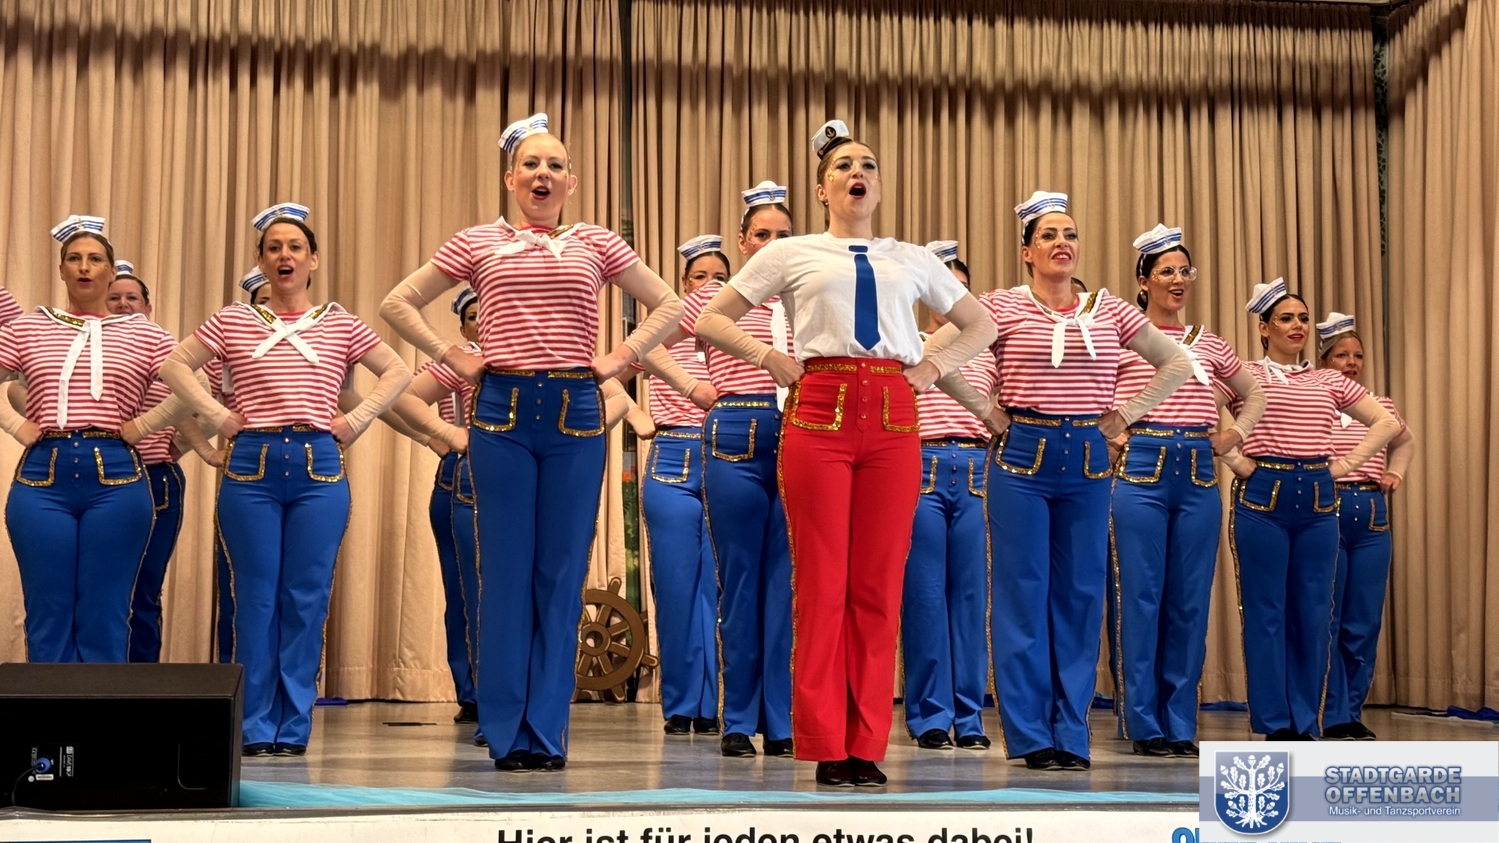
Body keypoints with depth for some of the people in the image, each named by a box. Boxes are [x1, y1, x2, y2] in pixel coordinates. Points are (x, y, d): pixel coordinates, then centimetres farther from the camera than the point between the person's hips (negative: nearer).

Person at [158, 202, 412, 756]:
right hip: (251, 466, 0)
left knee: (307, 599, 0)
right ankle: (257, 727, 7)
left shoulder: (339, 324, 9)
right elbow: (174, 366, 8)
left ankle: (293, 726, 8)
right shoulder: (234, 321, 7)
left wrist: (356, 420, 2)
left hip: (318, 466, 1)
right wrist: (217, 416, -1)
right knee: (256, 598, 1)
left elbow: (397, 373, 13)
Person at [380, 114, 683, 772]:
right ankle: (507, 735, 7)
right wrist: (452, 357, 3)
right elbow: (397, 305, 12)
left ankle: (547, 733, 9)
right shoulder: (478, 244, 8)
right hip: (502, 410, -1)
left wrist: (623, 358, 5)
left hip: (577, 415, 1)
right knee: (506, 574, 0)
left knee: (562, 576, 2)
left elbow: (669, 306, 17)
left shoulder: (597, 244, 10)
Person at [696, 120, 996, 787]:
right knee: (821, 585, -3)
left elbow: (980, 326, 26)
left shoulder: (912, 260, 18)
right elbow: (710, 320, 11)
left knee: (878, 587, 0)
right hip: (818, 415, -2)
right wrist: (769, 358, -2)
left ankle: (866, 745, 6)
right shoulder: (791, 254, 11)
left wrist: (934, 368, 10)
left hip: (893, 419, 2)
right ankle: (827, 747, 3)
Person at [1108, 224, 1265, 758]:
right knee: (1140, 597, -2)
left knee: (1190, 601, 5)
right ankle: (1144, 725, 4)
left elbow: (1254, 395, 29)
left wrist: (1235, 434, 14)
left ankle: (1181, 725, 11)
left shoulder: (1208, 344, 15)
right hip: (1142, 468, -4)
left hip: (1198, 473, 4)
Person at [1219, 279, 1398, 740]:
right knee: (1266, 612, -1)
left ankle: (1306, 722, 13)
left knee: (1314, 613, 5)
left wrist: (1345, 464, 4)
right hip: (1263, 496, -4)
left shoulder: (1329, 381, 14)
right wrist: (1235, 459, -11)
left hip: (1318, 499, 4)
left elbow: (1388, 423, 15)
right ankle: (1275, 724, 5)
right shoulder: (1244, 376, 2)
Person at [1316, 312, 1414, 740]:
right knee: (1327, 621, -1)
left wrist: (1396, 472, 17)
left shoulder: (1382, 407, 12)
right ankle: (1334, 718, 5)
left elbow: (1405, 442, 32)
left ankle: (1353, 712, 15)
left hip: (1373, 516, 4)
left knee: (1365, 624, 5)